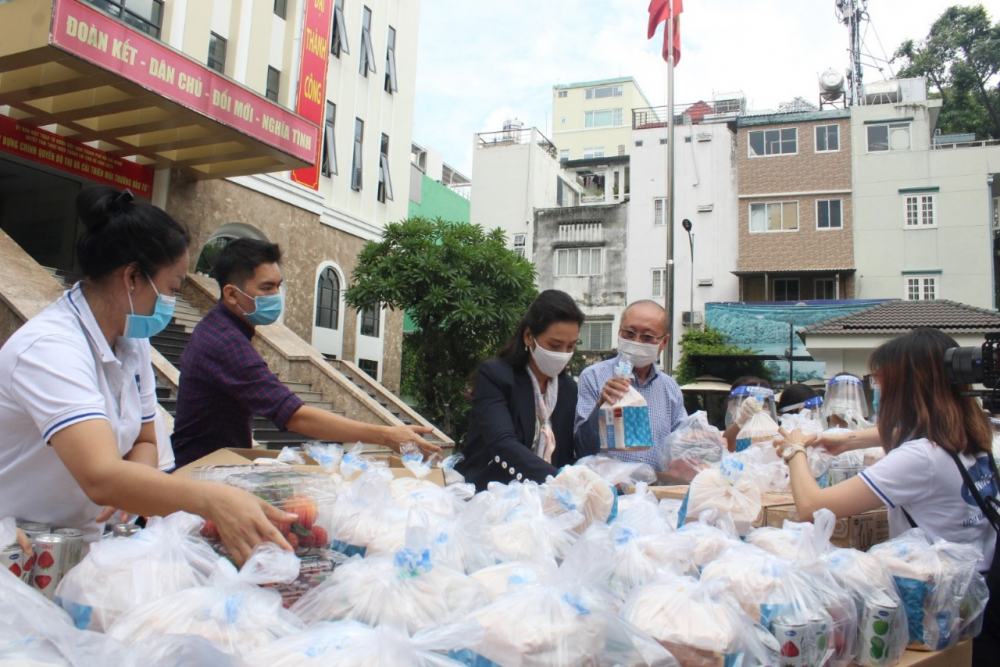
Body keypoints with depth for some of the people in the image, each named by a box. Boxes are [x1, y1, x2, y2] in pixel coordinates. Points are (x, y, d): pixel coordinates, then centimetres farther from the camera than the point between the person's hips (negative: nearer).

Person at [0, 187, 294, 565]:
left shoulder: (132, 341, 2)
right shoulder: (49, 349, -23)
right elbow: (101, 477, -37)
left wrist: (135, 491, -13)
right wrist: (210, 499, -51)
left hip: (86, 546, 7)